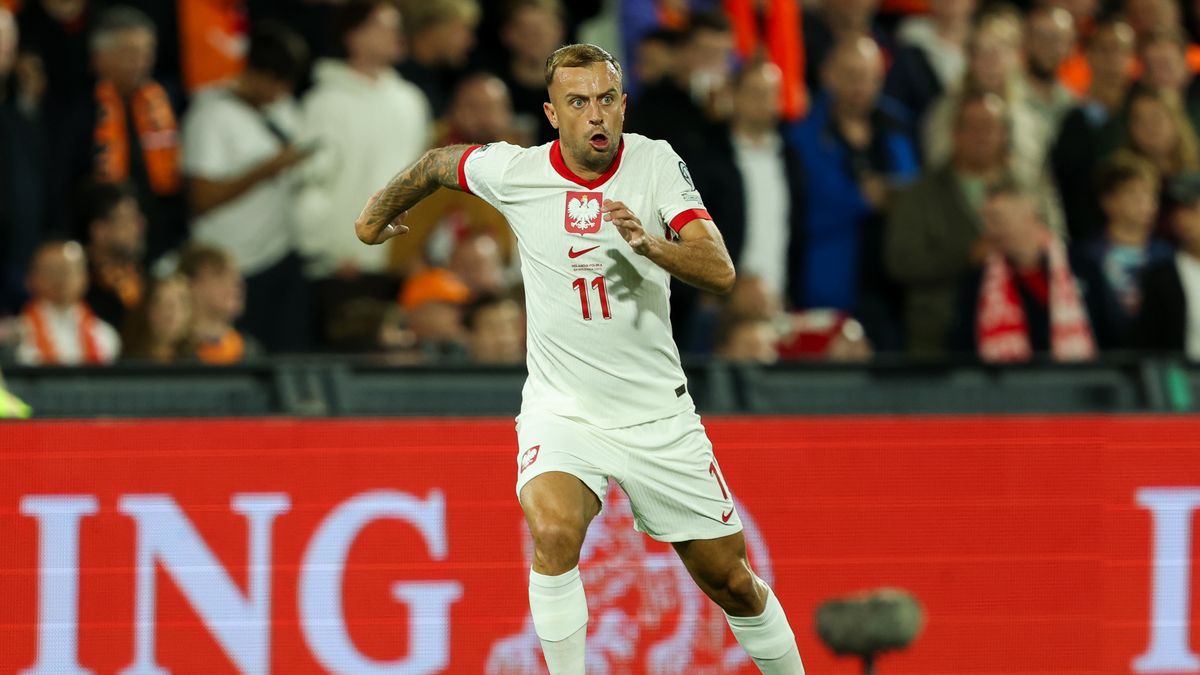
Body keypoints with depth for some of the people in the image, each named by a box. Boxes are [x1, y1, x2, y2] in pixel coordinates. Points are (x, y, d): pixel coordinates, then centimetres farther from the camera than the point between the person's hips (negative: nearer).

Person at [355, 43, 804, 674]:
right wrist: (380, 211, 30)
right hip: (562, 410, -1)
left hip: (659, 417, 1)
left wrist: (649, 243, -37)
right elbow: (440, 162, 14)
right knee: (555, 531, -31)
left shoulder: (656, 162, -9)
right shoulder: (514, 171, -8)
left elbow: (720, 272, -19)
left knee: (731, 580, 8)